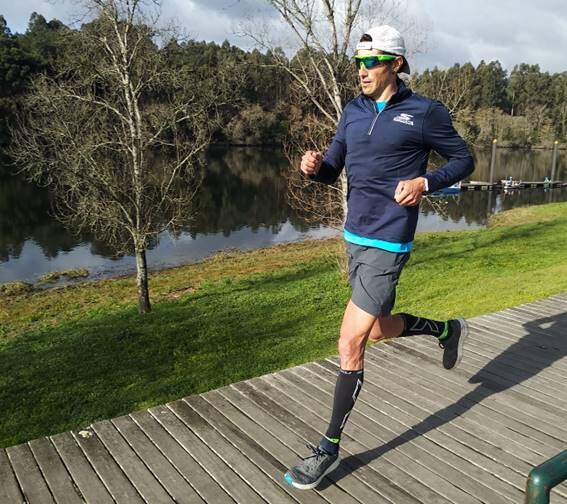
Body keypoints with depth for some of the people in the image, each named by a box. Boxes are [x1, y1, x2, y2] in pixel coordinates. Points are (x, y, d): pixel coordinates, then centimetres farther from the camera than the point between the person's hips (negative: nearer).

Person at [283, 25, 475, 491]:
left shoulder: (424, 112, -7)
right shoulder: (354, 111, 10)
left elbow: (463, 160, 2)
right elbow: (333, 168, 11)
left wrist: (424, 182, -16)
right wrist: (314, 166, -12)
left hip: (388, 243, -7)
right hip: (355, 237, 7)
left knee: (350, 345, -6)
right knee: (379, 329, 21)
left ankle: (330, 448, 10)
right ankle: (447, 330, 50)